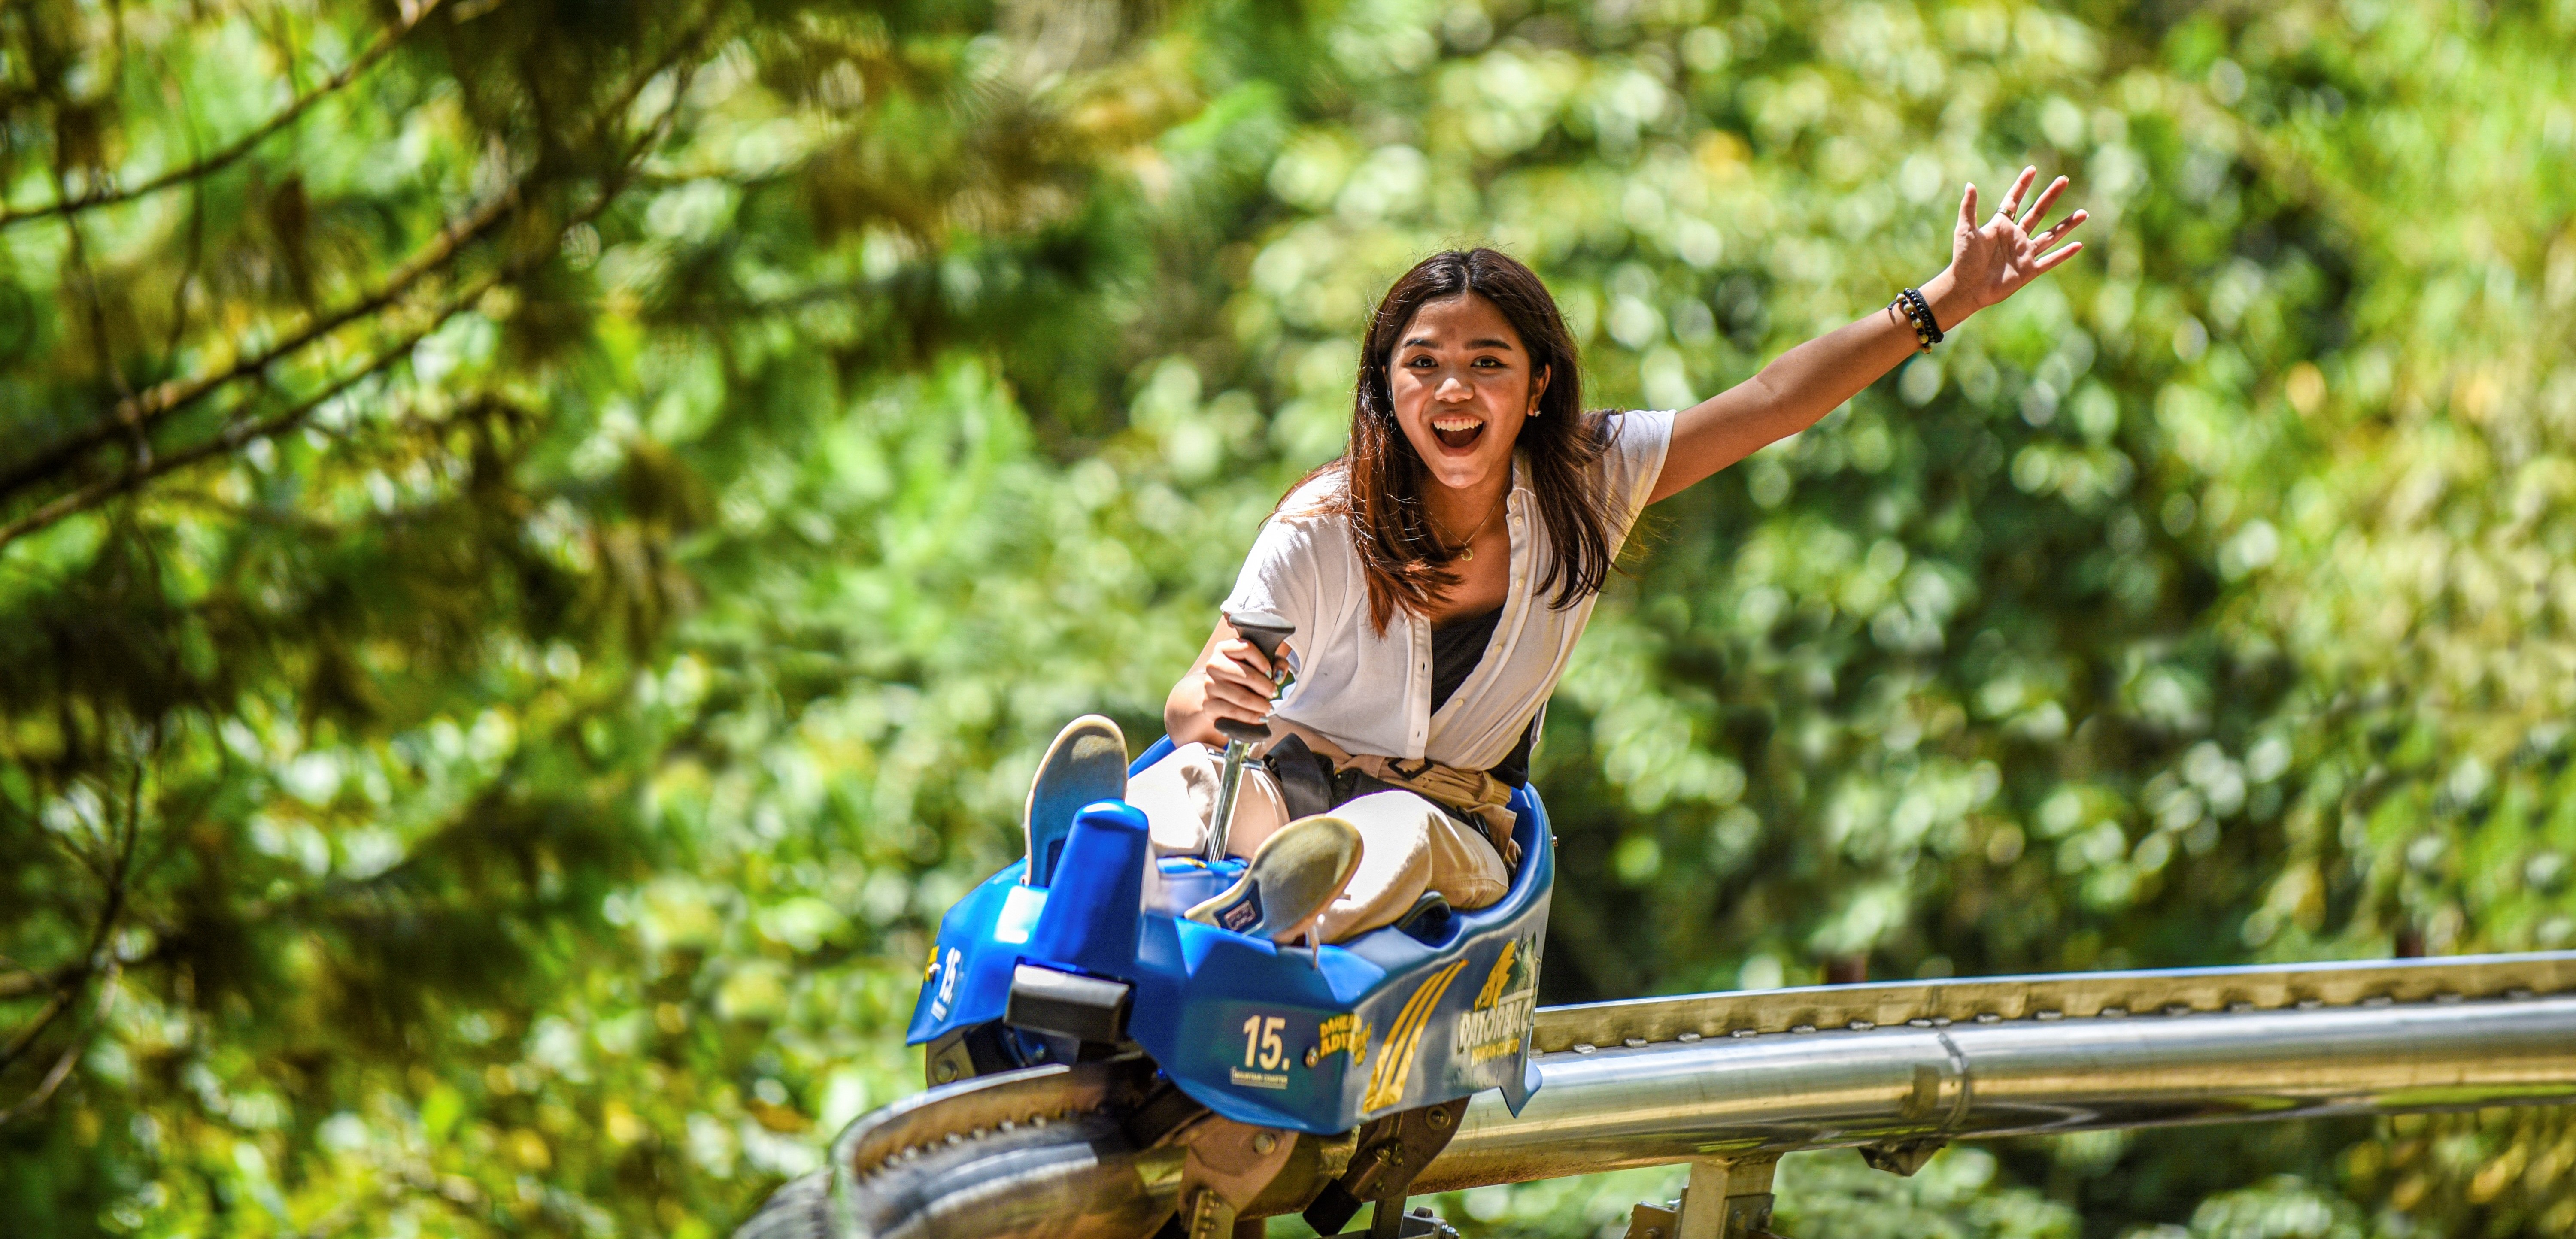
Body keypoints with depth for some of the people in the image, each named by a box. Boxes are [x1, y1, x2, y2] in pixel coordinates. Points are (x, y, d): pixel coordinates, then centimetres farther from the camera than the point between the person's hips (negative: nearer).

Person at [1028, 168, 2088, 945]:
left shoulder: (1584, 487, -2)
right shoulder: (1324, 529, -11)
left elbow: (1772, 404, -2)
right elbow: (1195, 699, -16)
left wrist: (1948, 300, -6)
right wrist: (1211, 703, -43)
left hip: (1455, 822, 1)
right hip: (1303, 775, -1)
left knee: (1396, 836, -39)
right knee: (1203, 777, -38)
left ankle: (1288, 917, -72)